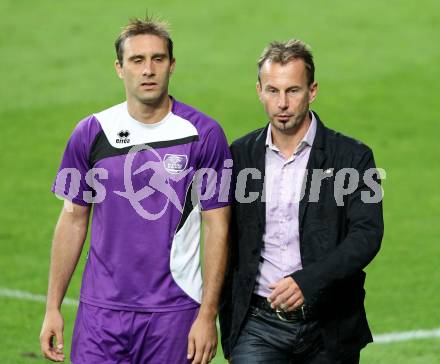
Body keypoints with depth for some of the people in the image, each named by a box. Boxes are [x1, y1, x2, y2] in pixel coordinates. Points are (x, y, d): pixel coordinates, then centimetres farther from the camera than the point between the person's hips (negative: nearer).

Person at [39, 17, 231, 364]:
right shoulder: (91, 133, 3)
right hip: (101, 309, 2)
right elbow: (73, 219, 10)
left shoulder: (204, 134, -4)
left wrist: (208, 316, -7)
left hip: (173, 313, -2)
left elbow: (217, 229, -3)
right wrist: (53, 308, 7)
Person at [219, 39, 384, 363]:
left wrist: (307, 281, -26)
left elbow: (367, 236, -12)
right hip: (259, 324, 1)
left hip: (328, 329, -1)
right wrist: (228, 326, 11)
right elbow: (226, 245, 12)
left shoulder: (353, 157, -2)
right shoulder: (240, 156, 6)